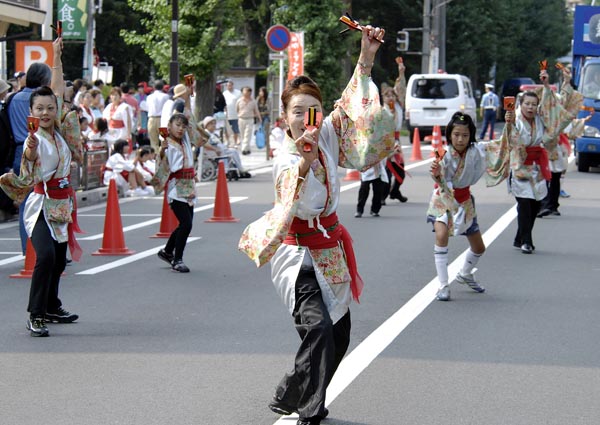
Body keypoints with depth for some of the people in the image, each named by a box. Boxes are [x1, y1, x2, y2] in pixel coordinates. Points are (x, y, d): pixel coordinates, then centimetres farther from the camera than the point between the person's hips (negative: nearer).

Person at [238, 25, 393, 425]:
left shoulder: (327, 136, -3)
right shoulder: (285, 158, -20)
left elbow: (351, 106, 6)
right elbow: (298, 202, -38)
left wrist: (366, 59, -5)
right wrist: (305, 162, -55)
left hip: (330, 248, 7)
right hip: (298, 253, -7)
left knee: (339, 337, 13)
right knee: (318, 327, -25)